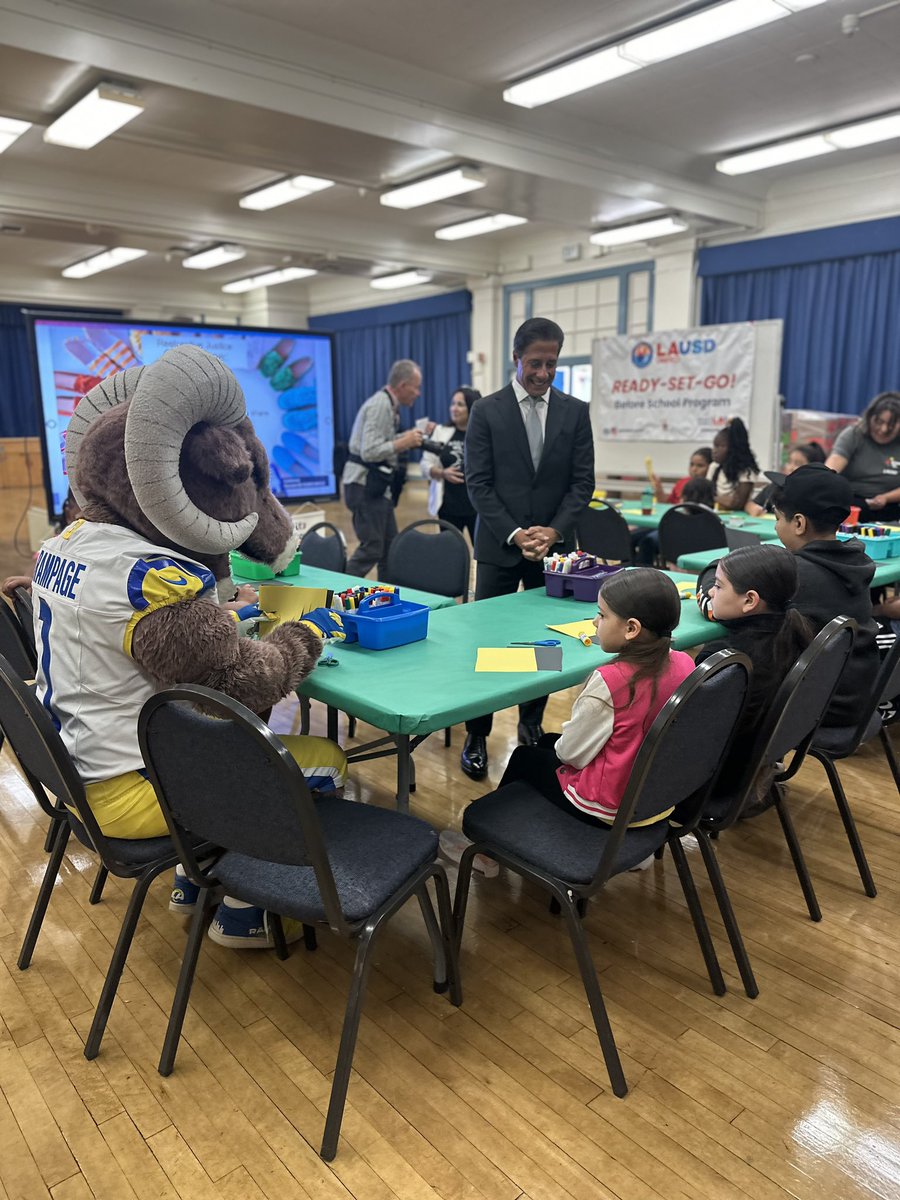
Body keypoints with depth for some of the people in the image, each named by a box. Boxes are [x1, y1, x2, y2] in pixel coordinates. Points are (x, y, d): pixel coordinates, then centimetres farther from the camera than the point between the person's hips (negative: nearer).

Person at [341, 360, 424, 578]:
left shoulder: (389, 405, 13)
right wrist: (403, 443, -17)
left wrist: (408, 437, 11)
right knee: (371, 548, -11)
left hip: (376, 485, 10)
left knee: (390, 545, 12)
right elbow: (369, 451, -25)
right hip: (365, 485, -10)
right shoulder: (380, 405, -17)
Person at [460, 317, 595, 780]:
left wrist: (553, 531, -12)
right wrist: (514, 534, -15)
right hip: (500, 545, -2)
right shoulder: (486, 411, -1)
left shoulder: (575, 411, 5)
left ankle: (532, 730, 25)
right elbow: (478, 483, -5)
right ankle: (476, 737, 14)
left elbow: (582, 482, 2)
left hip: (554, 545, 2)